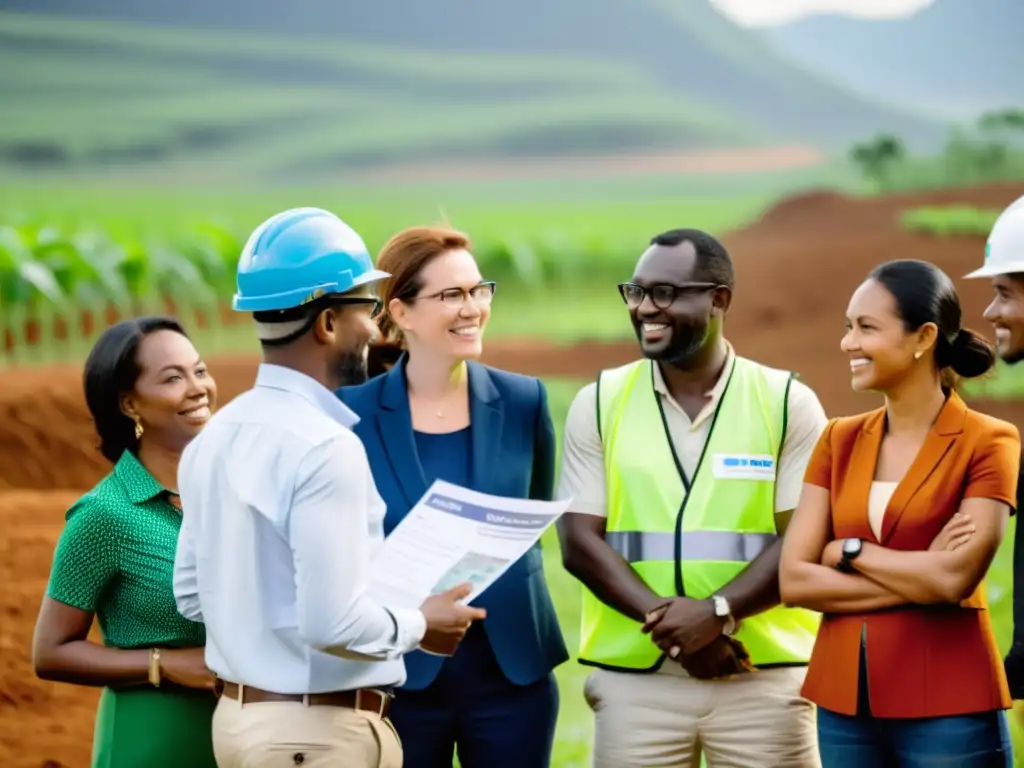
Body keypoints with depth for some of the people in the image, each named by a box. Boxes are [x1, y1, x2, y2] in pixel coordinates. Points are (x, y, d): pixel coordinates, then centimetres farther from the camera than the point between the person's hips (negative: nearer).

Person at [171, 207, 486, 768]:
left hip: (237, 715, 9)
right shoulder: (325, 447, -20)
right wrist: (420, 625, -7)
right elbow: (334, 622, -23)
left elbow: (192, 595, 13)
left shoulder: (214, 437, 7)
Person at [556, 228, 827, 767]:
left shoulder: (789, 404, 2)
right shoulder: (599, 403, 6)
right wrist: (667, 624, -14)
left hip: (765, 678, -1)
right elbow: (579, 541, 0)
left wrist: (716, 612, -19)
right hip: (635, 679, 1)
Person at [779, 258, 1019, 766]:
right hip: (843, 702, 5)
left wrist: (849, 552, -5)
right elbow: (793, 581, -2)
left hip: (948, 710, -4)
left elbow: (954, 578, -17)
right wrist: (920, 580, -11)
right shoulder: (839, 440, 7)